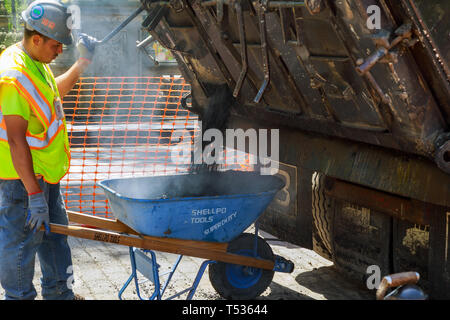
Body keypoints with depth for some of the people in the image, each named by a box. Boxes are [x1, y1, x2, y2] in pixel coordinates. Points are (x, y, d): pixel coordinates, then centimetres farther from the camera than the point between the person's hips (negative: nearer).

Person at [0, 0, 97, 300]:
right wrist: (34, 194, -28)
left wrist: (84, 62, 20)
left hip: (45, 172, 11)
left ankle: (59, 292, 36)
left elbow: (54, 92, 28)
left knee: (54, 230, 21)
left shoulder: (36, 62, 6)